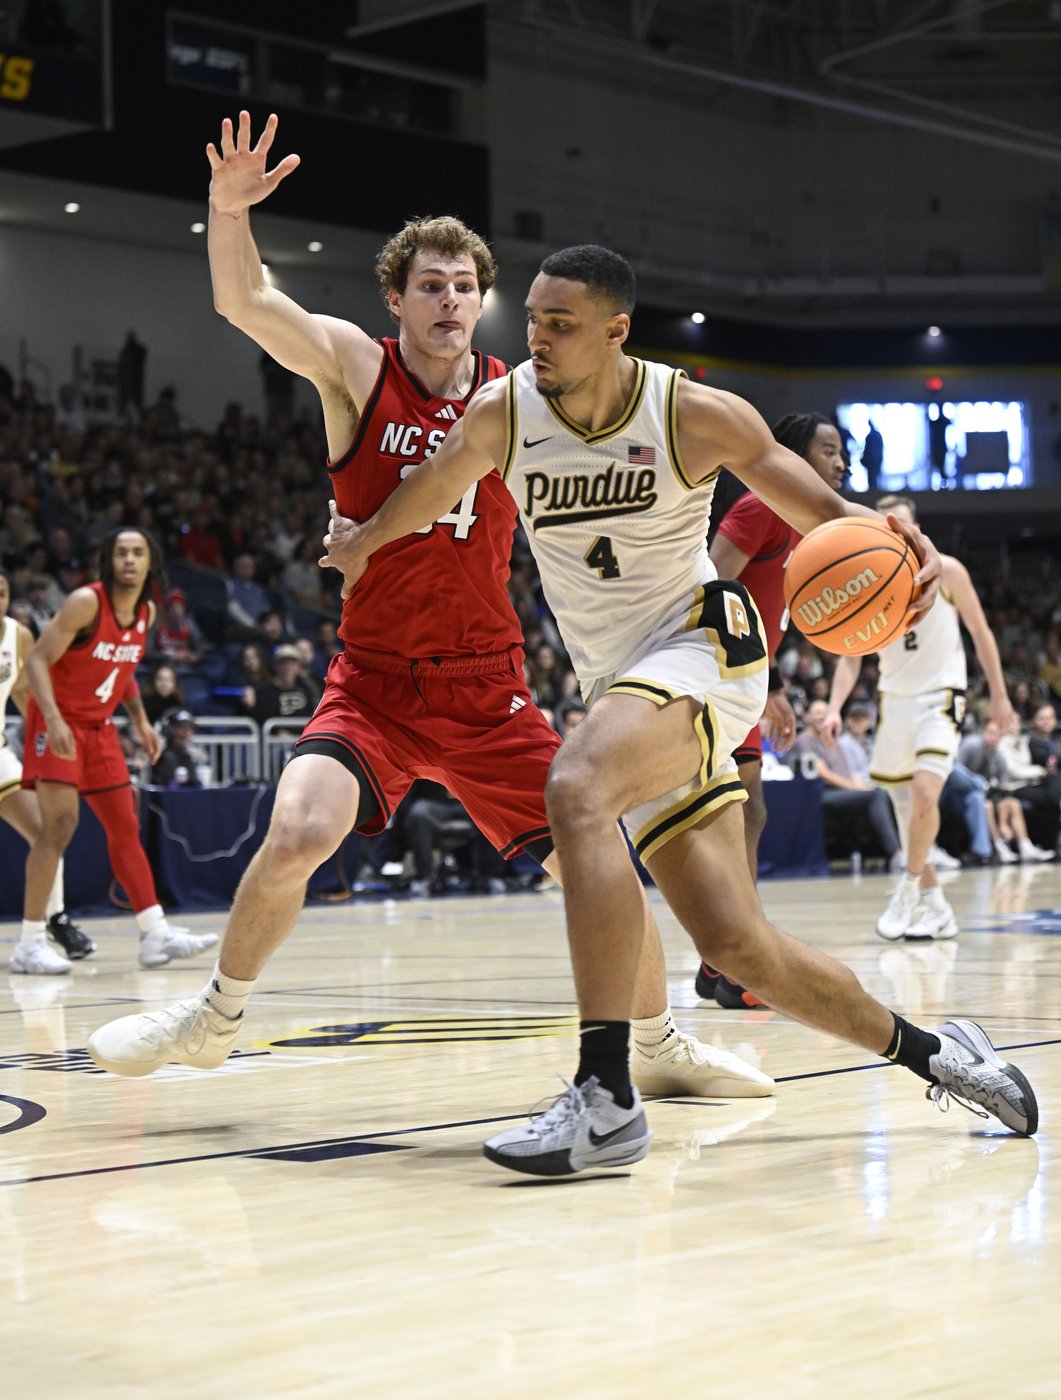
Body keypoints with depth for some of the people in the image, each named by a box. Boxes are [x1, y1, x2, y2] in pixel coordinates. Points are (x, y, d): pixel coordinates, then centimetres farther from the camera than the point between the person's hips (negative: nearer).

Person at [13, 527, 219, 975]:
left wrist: (141, 721, 10)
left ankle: (157, 936, 10)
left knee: (125, 828, 7)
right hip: (60, 724, -8)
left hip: (99, 728, 8)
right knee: (60, 825, -16)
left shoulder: (147, 613, 5)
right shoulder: (86, 602, -18)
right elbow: (37, 660, -21)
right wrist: (54, 720, -33)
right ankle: (28, 945, -11)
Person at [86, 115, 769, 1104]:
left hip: (488, 688, 2)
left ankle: (661, 1047, 24)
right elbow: (243, 303, -18)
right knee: (297, 837, -24)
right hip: (374, 680, -2)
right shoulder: (358, 368, -5)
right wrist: (228, 209, -36)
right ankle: (216, 1018, 3)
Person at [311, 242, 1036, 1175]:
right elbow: (432, 489, 18)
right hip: (620, 686, 5)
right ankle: (928, 1051, 26)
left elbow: (823, 512, -3)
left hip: (701, 647, -5)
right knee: (739, 948, 1)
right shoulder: (501, 416, -3)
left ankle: (607, 1098, -34)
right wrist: (363, 540, 33)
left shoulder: (696, 416, -11)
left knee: (576, 789, -34)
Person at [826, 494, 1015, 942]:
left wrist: (998, 694, 1)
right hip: (895, 698, 4)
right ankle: (935, 907, 19)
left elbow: (980, 632, 2)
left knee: (925, 793, -22)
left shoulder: (946, 571, -7)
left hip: (941, 695, -4)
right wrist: (835, 709, -13)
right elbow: (850, 656, 1)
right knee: (905, 804, 7)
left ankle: (910, 888, -2)